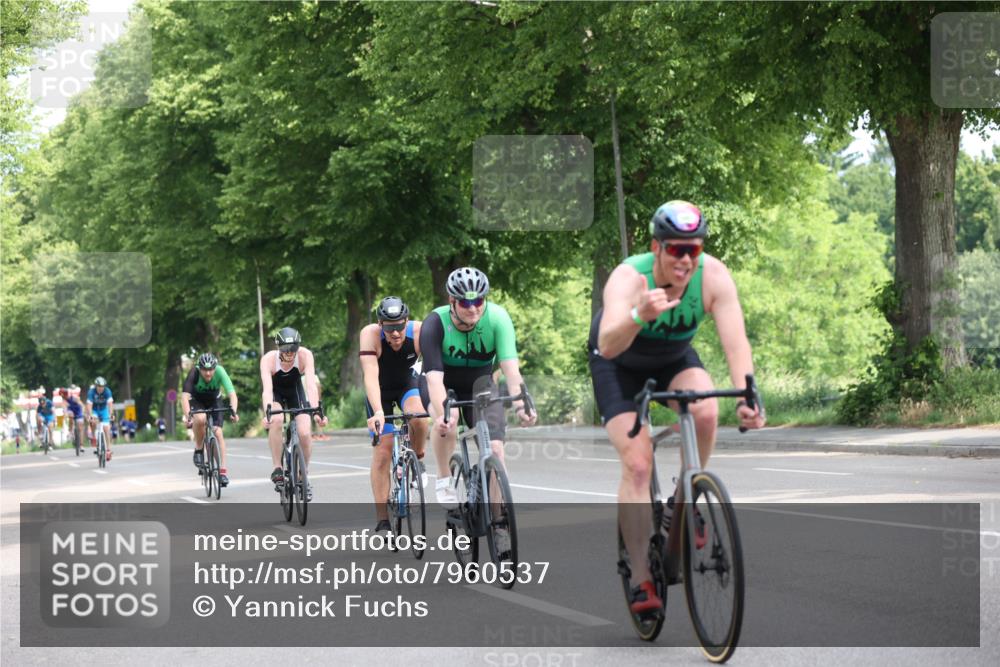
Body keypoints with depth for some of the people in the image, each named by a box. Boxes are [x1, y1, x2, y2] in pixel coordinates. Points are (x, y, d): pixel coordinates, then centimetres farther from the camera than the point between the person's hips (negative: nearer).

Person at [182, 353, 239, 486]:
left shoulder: (220, 372, -30)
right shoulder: (194, 373, -33)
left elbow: (232, 394, -37)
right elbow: (185, 396, -42)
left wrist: (233, 411, -54)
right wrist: (187, 415, -57)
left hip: (214, 401, 1)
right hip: (196, 401, -1)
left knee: (218, 432, -16)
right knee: (200, 419, -34)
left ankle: (223, 470, -11)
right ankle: (198, 450, -10)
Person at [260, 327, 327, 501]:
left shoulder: (305, 355, -30)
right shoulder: (269, 359, -32)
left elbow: (311, 384, -38)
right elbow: (267, 388, -43)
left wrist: (315, 411, -52)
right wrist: (267, 413, -59)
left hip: (296, 392, 1)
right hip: (275, 394, -1)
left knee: (305, 433, -17)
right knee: (276, 420, -33)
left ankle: (305, 474, 7)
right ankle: (277, 469, -21)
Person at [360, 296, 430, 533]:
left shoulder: (418, 332, -30)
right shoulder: (370, 334, -32)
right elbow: (371, 375, -42)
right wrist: (378, 412, -55)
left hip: (407, 383, 1)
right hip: (380, 390, -1)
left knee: (419, 419, -33)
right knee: (382, 454, -7)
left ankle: (417, 459, -1)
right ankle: (382, 521, 0)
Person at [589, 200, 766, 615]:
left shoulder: (713, 276, -27)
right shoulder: (629, 278, -35)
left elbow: (736, 342, -35)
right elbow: (607, 345, -50)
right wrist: (640, 316, -70)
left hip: (675, 358, 3)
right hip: (620, 365, -3)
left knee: (706, 411, -29)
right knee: (637, 464, -17)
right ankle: (641, 579, -11)